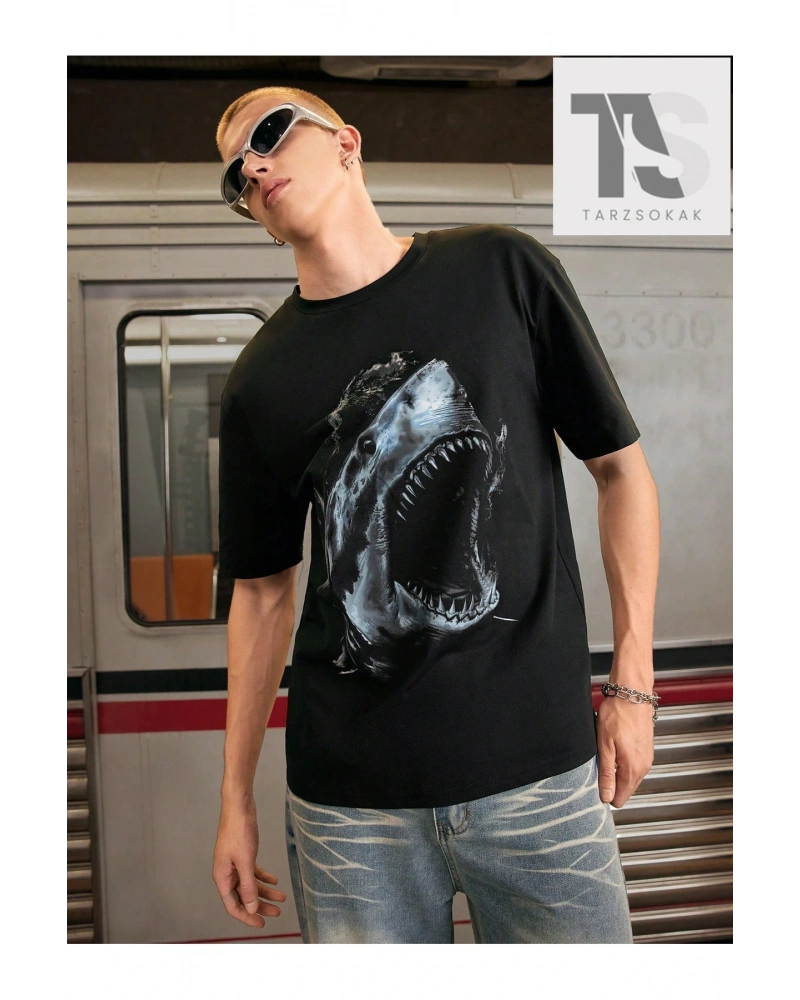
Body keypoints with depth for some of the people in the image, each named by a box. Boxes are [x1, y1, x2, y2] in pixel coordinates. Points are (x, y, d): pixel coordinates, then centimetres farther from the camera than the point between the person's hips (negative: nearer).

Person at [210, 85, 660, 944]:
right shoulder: (261, 381, 3)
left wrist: (632, 680, -2)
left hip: (537, 764, 0)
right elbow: (263, 590, 9)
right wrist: (235, 795, 8)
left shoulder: (500, 271, -1)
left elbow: (618, 466, 3)